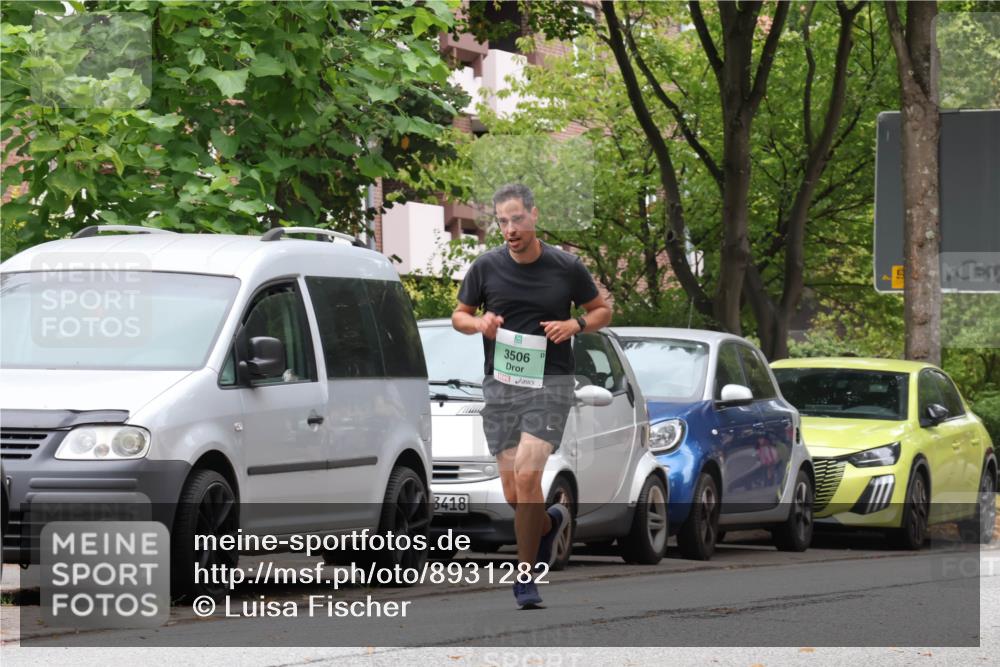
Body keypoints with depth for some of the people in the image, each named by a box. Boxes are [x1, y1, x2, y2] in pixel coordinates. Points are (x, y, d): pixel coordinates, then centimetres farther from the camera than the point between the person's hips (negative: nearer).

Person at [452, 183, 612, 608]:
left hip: (550, 383, -3)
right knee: (513, 494, 4)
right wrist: (479, 323, -10)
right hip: (500, 384, 3)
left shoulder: (567, 267, -3)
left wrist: (575, 324, -10)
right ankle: (549, 522, 39)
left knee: (527, 475, -19)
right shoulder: (486, 267, 0)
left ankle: (526, 574, -8)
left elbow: (602, 311, 11)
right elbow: (459, 315, 12)